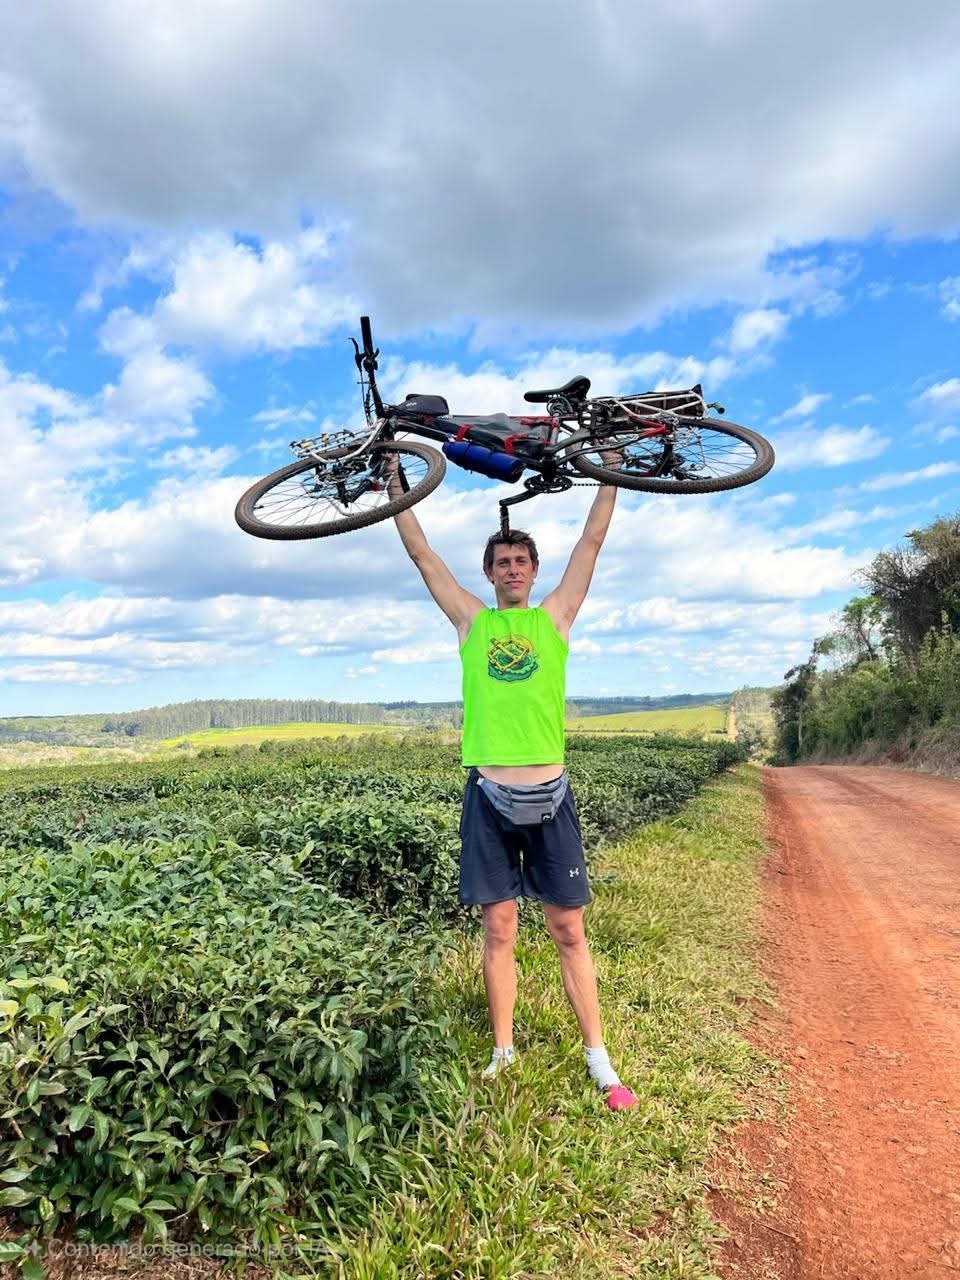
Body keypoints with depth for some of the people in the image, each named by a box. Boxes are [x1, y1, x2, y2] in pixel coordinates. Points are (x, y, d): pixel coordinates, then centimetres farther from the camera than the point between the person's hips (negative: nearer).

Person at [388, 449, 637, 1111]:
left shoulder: (555, 615, 7)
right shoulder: (472, 619, 8)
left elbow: (593, 540, 7)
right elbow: (421, 552, 10)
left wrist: (610, 474, 9)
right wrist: (396, 482, 12)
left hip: (549, 795, 0)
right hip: (489, 796, 1)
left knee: (569, 931, 8)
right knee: (499, 929, 10)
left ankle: (600, 1062, 21)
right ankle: (503, 1052, 27)